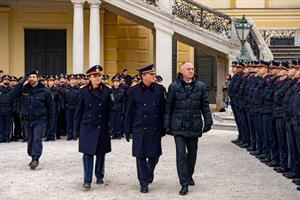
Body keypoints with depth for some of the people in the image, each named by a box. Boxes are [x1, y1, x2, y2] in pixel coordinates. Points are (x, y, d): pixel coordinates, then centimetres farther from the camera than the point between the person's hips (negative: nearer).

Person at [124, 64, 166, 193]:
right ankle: (144, 183, 13)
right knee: (140, 156, 1)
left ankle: (149, 174, 37)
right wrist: (127, 130, 2)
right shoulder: (133, 91, -2)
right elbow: (129, 112, 3)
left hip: (155, 129, 2)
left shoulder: (160, 89, 3)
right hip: (139, 129, -2)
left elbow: (163, 109, 7)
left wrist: (163, 128, 7)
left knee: (155, 155, 7)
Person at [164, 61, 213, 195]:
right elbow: (168, 106, 1)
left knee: (192, 153, 14)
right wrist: (167, 124, -2)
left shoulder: (200, 86, 5)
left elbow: (205, 106, 8)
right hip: (179, 126, -2)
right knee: (181, 153, -7)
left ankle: (189, 175, 36)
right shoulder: (174, 86, -1)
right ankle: (184, 184, -3)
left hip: (194, 126, 3)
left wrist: (208, 122, 2)